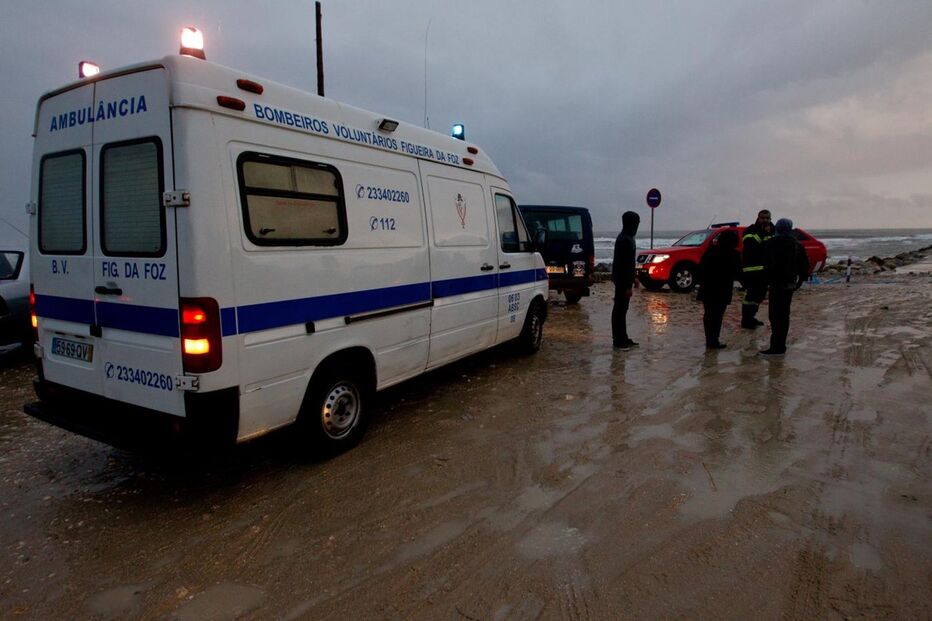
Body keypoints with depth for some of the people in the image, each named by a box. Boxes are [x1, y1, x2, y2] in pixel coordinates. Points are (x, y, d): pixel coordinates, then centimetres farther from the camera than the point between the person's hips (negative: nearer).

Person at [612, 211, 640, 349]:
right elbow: (625, 264, -22)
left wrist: (631, 280, 23)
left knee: (621, 309, 13)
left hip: (622, 280, 10)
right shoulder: (626, 240, -18)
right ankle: (618, 340, 1)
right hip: (623, 281, -10)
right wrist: (628, 285, -21)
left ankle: (622, 339, 21)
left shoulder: (624, 238, 13)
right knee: (620, 309, -5)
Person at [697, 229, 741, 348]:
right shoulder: (733, 255, -6)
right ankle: (713, 341, -2)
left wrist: (702, 282, 12)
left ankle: (709, 340, 16)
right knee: (717, 315, -1)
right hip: (722, 291, -4)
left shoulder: (710, 251, 5)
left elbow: (701, 268, 5)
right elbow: (737, 274, -4)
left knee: (708, 314, 11)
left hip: (707, 289, 4)